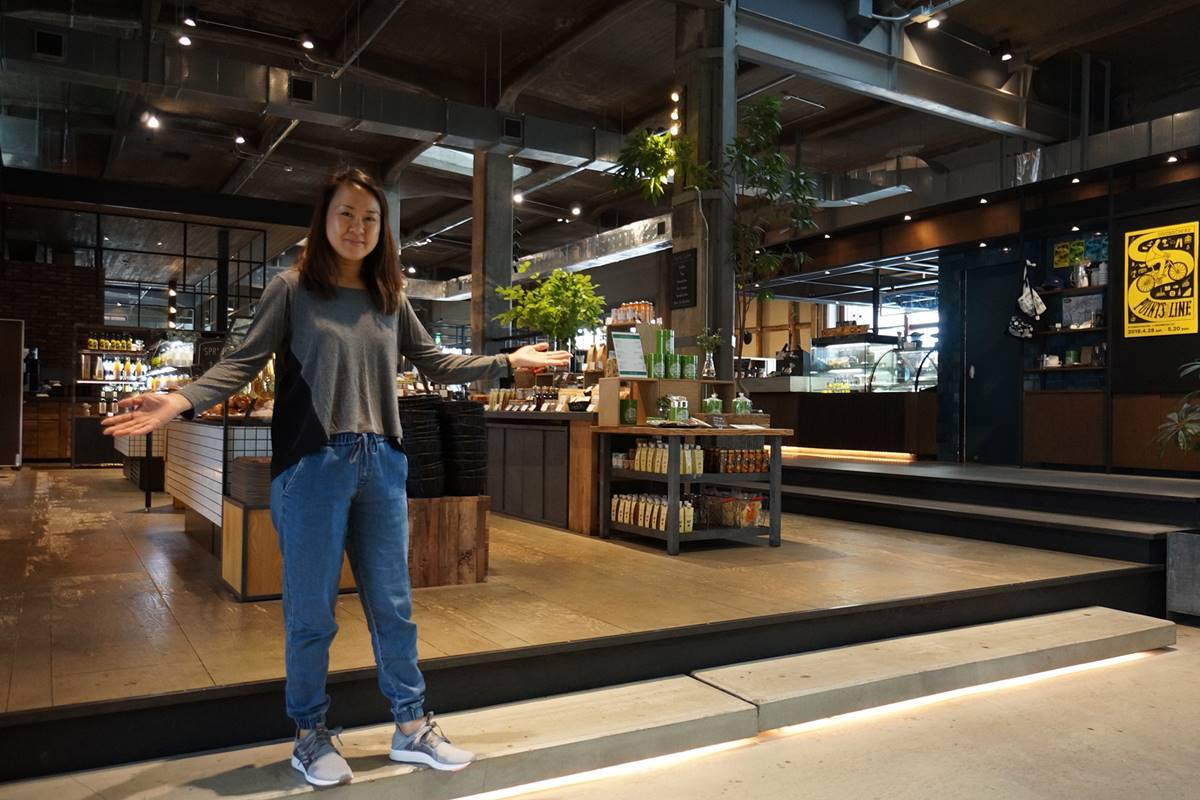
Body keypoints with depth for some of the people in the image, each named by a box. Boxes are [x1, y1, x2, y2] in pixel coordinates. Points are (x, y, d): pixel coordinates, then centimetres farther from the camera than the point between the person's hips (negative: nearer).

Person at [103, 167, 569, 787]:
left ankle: (411, 729, 24)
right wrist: (180, 400, -21)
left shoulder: (390, 299, 11)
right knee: (310, 610, 8)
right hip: (311, 465, -3)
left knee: (392, 605, 10)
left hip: (381, 464, 4)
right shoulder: (291, 289, -1)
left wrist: (509, 362, 12)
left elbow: (437, 364, 16)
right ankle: (310, 737, 26)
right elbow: (243, 363, -5)